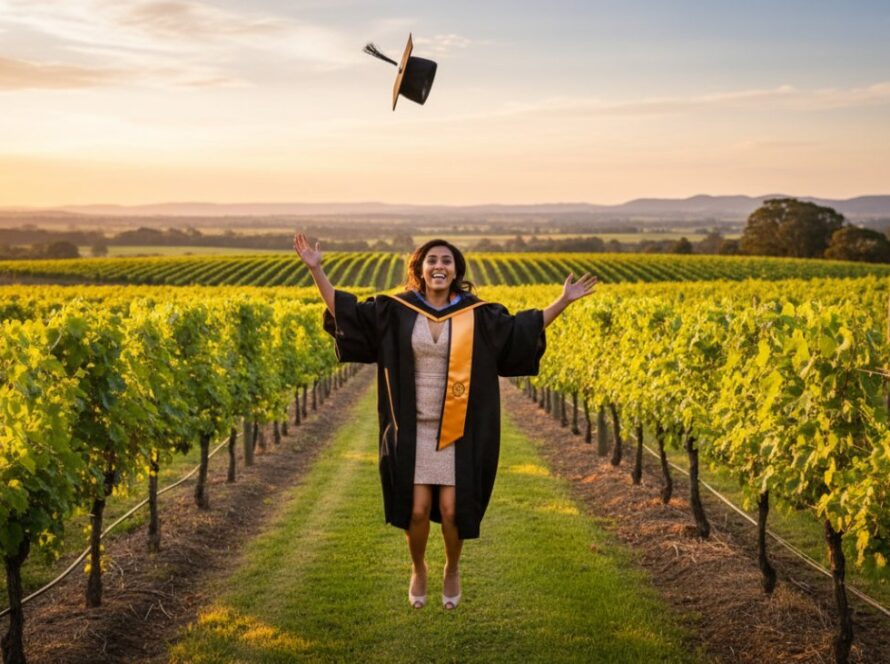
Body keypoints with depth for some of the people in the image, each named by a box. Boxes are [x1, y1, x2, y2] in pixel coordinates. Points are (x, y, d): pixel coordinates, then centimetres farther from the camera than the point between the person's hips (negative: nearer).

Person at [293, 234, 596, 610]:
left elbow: (523, 328, 8)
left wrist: (565, 300, 2)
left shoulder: (477, 314, -1)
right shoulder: (396, 311, -1)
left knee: (451, 510, -2)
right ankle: (418, 569, 28)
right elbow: (346, 311, 0)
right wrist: (315, 269, -8)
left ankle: (452, 570, 29)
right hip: (414, 430, 0)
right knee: (417, 510, -3)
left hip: (458, 432, 0)